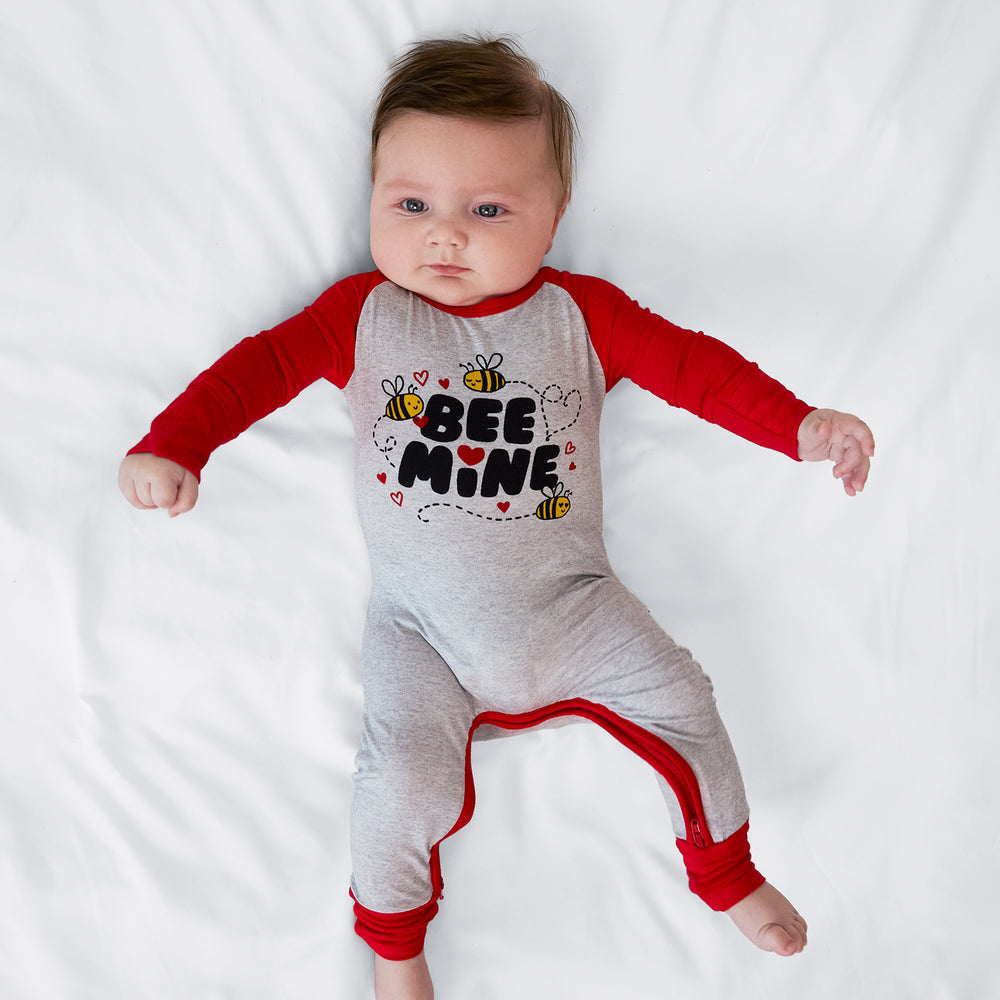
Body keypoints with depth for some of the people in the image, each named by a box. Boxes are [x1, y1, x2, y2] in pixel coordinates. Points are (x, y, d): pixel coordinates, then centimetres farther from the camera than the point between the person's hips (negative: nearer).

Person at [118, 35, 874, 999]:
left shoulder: (582, 313, -4)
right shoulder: (363, 314, -4)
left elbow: (691, 362, -6)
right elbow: (264, 361, -7)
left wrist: (801, 424, -17)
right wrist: (172, 445, -22)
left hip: (571, 604, 2)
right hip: (423, 627, -1)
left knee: (680, 706, -1)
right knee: (402, 782, -17)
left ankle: (727, 872, 30)